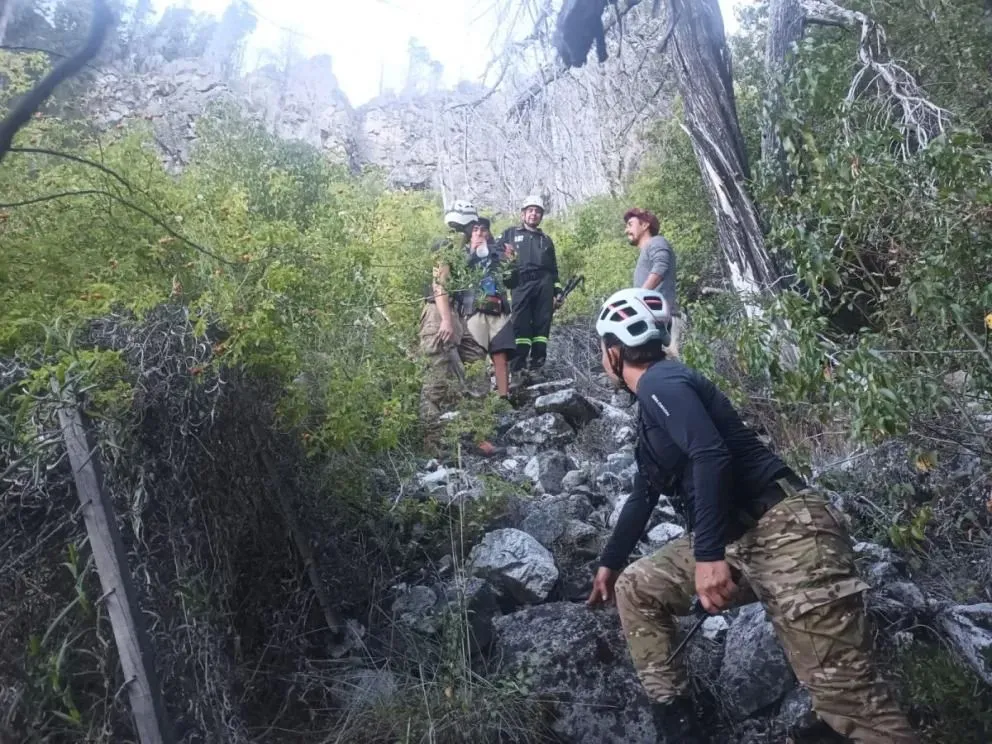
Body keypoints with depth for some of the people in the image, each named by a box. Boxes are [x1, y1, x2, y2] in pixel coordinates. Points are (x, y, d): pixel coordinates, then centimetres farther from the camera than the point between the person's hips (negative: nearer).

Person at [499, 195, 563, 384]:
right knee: (521, 326, -10)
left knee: (542, 325, -2)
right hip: (521, 285, -3)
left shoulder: (546, 240, 26)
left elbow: (554, 270, 24)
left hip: (544, 284, 3)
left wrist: (557, 292, 15)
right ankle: (517, 369, -11)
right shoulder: (510, 234, 19)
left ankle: (536, 367, -1)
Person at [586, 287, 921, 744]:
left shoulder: (660, 382, -7)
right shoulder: (652, 403, 22)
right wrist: (610, 562, 39)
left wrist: (708, 556, -27)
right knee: (635, 589, 12)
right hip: (736, 542, 10)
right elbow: (644, 495, 32)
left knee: (845, 693, -13)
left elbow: (712, 456, -24)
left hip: (785, 532, -10)